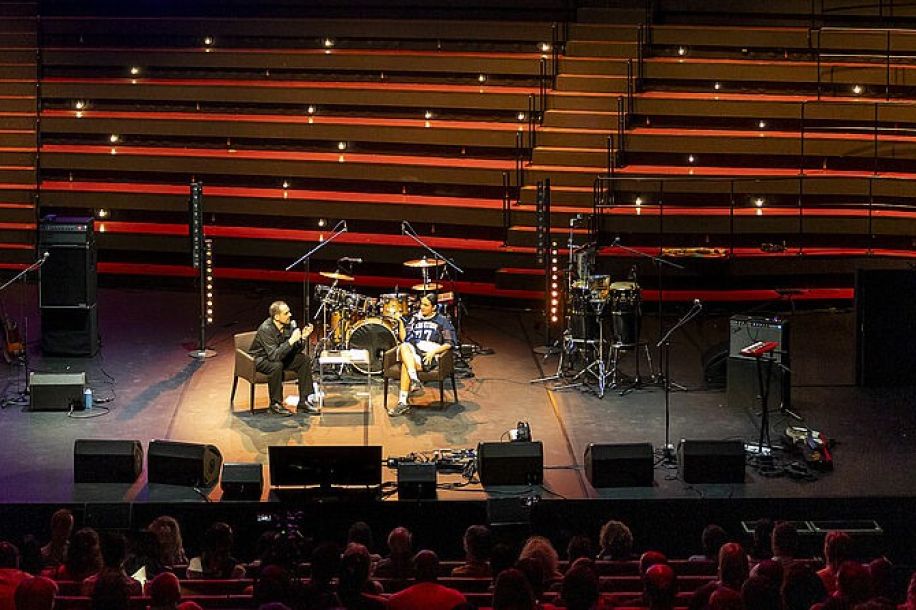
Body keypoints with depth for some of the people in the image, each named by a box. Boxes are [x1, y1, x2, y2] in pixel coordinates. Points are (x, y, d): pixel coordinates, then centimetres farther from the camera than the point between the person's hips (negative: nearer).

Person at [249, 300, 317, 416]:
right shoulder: (266, 329, -29)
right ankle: (275, 404, -20)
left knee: (305, 360, -9)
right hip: (260, 359, -7)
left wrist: (302, 337, -21)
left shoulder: (289, 324, -8)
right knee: (277, 365, -37)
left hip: (279, 355, 7)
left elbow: (296, 351, -4)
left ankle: (304, 401, -5)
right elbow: (274, 355, -38)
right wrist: (291, 340, -40)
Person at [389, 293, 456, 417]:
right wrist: (401, 323, 1)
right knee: (403, 347, -34)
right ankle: (414, 380, -47)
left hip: (429, 356, -4)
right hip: (412, 352, 4)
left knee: (405, 364, -33)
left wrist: (434, 351, -11)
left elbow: (449, 343, 3)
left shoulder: (442, 321, 8)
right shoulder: (414, 318, 21)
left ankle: (403, 402, -35)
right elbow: (404, 338, 15)